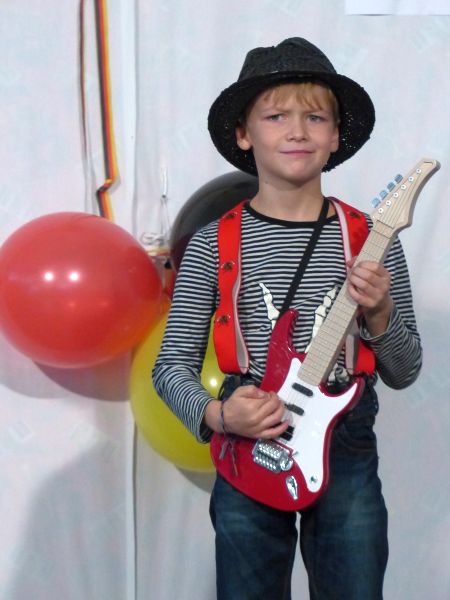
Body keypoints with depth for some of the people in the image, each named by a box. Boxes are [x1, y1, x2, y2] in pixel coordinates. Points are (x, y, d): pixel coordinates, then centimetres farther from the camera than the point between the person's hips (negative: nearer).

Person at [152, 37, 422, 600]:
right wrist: (214, 414, -17)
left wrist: (380, 316, -16)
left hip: (346, 452, 1)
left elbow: (404, 373, 3)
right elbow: (171, 365, 1)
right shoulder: (212, 245, -4)